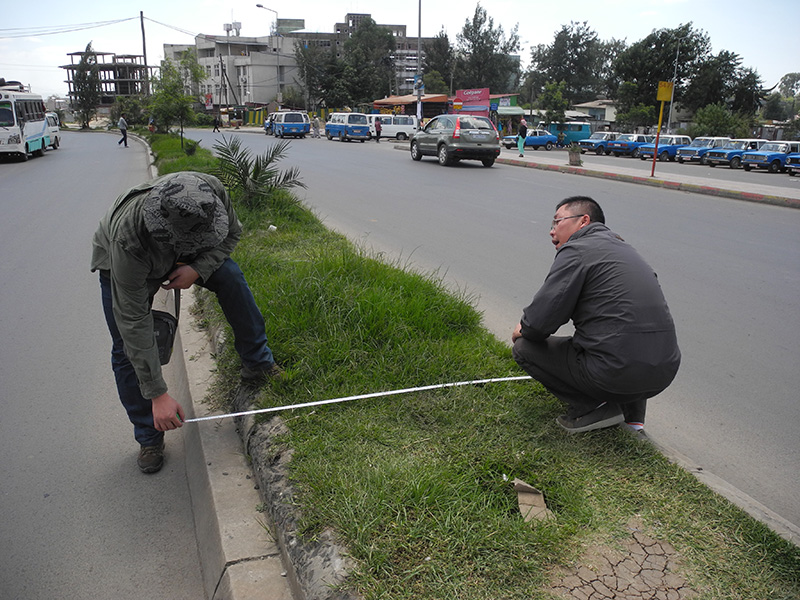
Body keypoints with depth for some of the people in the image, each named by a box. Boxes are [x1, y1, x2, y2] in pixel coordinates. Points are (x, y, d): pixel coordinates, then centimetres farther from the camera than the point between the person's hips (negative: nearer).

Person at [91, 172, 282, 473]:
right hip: (119, 263, -3)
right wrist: (158, 394, -38)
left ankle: (257, 364, -4)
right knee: (127, 347, -10)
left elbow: (232, 232, -13)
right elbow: (134, 323, -40)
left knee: (230, 277, -21)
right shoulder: (128, 240, -45)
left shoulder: (212, 191, -37)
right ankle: (149, 438, 9)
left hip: (183, 256, 4)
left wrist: (199, 269, -31)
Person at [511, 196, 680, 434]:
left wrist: (524, 330, 12)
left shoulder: (576, 250, -5)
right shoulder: (624, 249, 21)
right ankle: (632, 411, 22)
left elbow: (540, 321, -12)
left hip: (616, 374, -8)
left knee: (524, 348, 7)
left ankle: (592, 407, 0)